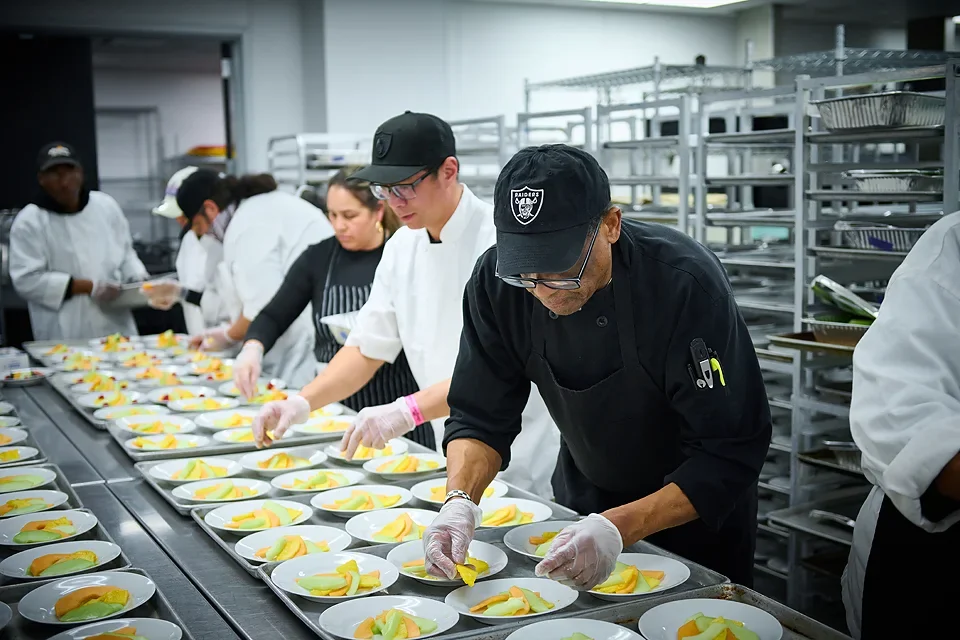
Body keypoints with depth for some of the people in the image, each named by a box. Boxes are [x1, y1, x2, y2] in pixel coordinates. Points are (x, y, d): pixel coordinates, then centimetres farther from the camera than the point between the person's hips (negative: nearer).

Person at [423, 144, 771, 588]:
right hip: (582, 497, 4)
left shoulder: (686, 283, -34)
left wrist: (617, 528, -44)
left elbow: (731, 452, -32)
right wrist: (460, 500, -33)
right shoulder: (496, 282, -21)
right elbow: (481, 417, -14)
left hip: (695, 514, -3)